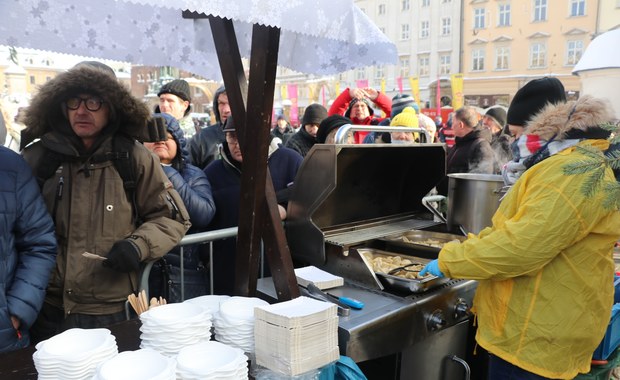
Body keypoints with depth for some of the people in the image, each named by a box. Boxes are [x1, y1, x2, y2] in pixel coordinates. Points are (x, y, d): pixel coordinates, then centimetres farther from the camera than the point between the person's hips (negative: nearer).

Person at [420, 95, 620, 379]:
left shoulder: (573, 170, -21)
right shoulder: (583, 165, 16)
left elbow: (522, 245, -29)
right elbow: (528, 230, 20)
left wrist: (449, 260, -18)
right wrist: (472, 245, 10)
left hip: (535, 334, -10)